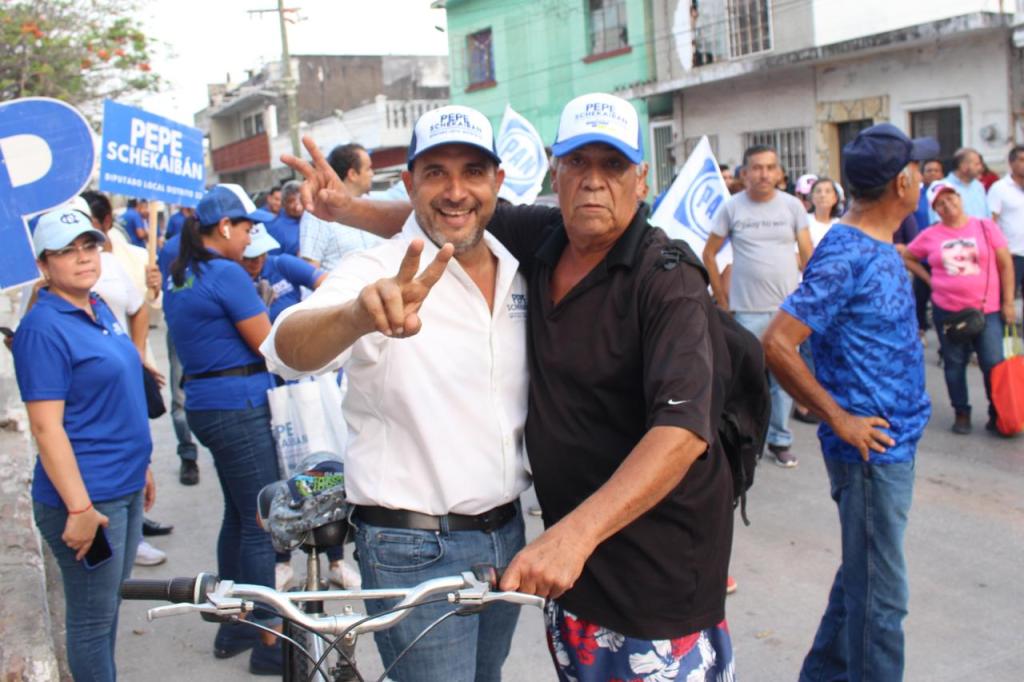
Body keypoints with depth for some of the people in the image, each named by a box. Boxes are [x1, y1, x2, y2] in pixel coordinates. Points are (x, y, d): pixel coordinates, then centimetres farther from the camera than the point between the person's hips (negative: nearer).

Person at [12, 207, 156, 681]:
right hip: (86, 497, -8)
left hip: (124, 487, 9)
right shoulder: (43, 328, -16)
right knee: (92, 616, 5)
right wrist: (78, 508, -23)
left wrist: (140, 465, 20)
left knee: (109, 602, 20)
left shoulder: (99, 309, 9)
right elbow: (46, 427, -20)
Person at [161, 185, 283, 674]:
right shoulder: (228, 274, -16)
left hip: (203, 404, 10)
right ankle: (268, 641, 8)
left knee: (237, 515, 19)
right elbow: (269, 347, -14)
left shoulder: (177, 277, 12)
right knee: (260, 523, -1)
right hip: (240, 407, -9)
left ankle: (234, 625, 29)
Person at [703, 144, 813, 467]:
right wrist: (722, 298, 1)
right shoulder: (732, 208, -1)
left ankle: (780, 440, 23)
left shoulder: (793, 206, 3)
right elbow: (709, 253, 5)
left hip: (787, 307, 2)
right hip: (746, 310, -1)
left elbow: (808, 256, 5)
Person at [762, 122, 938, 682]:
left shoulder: (879, 247, 8)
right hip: (870, 448, -10)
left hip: (894, 442, 10)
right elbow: (776, 346, -26)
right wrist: (839, 419, -20)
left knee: (863, 576, 21)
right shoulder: (845, 257, -21)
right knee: (880, 595, 3)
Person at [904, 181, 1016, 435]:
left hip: (987, 310, -1)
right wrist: (929, 279, 4)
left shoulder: (986, 227, -1)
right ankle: (961, 413, 24)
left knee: (994, 363, -3)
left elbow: (1005, 265, 1)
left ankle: (997, 414, 13)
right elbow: (907, 258, 15)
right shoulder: (930, 236, 1)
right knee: (954, 364, 10)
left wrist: (1008, 302, -1)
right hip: (946, 311, 1)